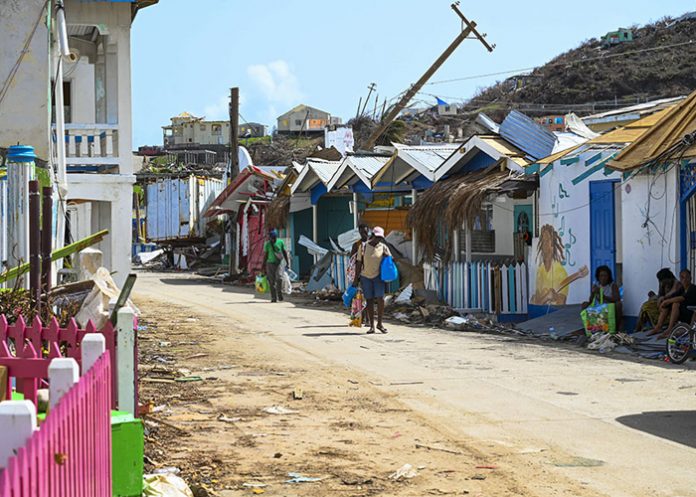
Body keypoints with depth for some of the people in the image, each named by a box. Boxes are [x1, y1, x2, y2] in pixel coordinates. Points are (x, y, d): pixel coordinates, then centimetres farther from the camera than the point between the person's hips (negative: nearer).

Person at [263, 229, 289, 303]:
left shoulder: (280, 242, 4)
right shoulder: (267, 244, 3)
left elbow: (284, 252, 11)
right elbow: (265, 255, 7)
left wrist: (287, 262, 7)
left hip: (278, 263, 0)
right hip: (270, 263, 0)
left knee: (279, 278, -19)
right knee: (271, 281, -1)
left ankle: (279, 293, -1)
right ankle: (273, 298, 4)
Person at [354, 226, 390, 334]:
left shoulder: (383, 247, 1)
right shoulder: (364, 247, 0)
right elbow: (358, 263, 3)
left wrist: (387, 256, -13)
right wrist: (356, 279, 0)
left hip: (378, 276, 0)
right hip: (365, 277, 0)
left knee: (380, 299, -12)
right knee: (369, 300, 3)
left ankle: (380, 323, 3)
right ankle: (372, 326, 7)